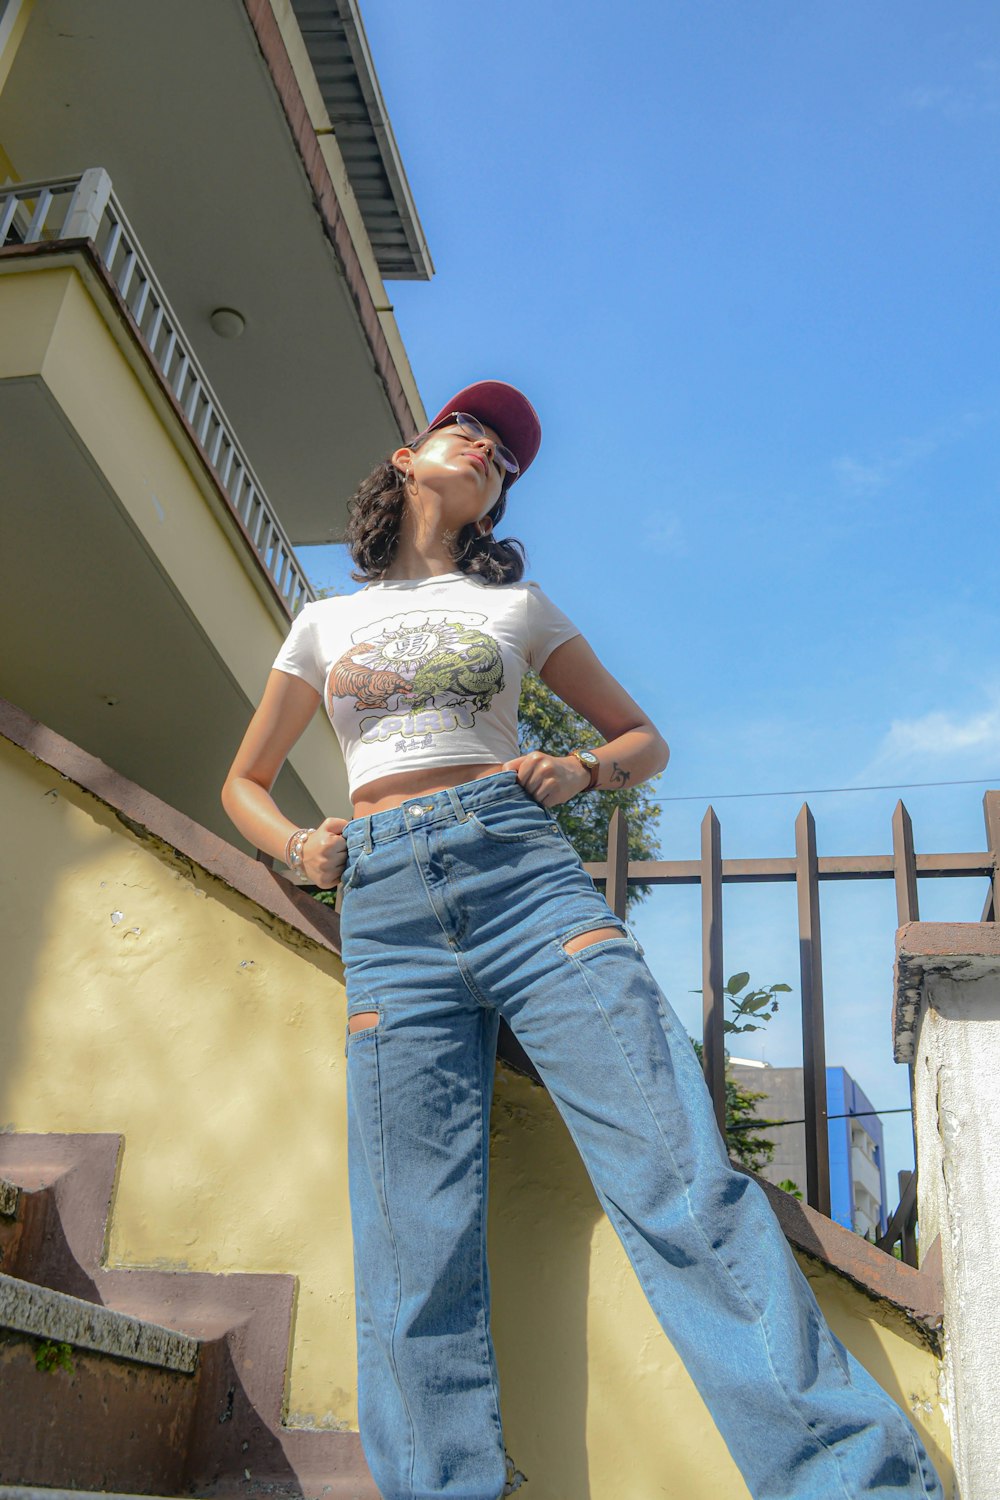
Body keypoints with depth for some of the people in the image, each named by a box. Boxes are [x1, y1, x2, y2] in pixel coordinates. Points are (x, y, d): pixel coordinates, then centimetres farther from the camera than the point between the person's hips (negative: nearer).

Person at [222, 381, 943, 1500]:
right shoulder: (325, 622, 21)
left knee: (681, 1178, -14)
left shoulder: (516, 605, 19)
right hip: (386, 909, 2)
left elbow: (643, 738, 23)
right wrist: (295, 847, 5)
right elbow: (245, 783, 27)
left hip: (523, 869, -1)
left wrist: (582, 771, 0)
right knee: (416, 1255, -6)